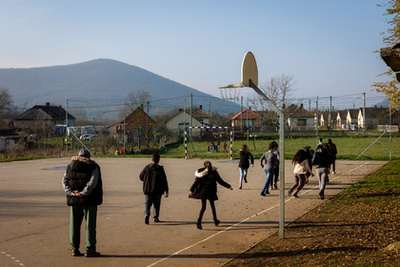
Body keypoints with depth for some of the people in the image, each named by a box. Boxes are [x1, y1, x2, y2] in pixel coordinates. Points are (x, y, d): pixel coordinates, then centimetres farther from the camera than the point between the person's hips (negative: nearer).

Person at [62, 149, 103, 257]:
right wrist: (83, 193, -14)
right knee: (90, 225, 2)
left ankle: (74, 248, 13)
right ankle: (89, 249, 2)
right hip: (89, 201, -4)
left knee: (74, 224, 11)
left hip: (74, 200, 4)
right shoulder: (93, 167, -2)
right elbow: (92, 182, -15)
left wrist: (72, 192, -8)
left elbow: (64, 181, 1)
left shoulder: (70, 167, 12)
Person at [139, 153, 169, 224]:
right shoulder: (160, 169, -8)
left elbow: (140, 176, 8)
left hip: (147, 190, 1)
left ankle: (147, 214, -23)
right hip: (158, 191, 0)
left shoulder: (147, 167, -3)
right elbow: (164, 181, -7)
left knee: (147, 203, 3)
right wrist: (166, 191, -2)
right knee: (157, 204, 16)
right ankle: (155, 217, 21)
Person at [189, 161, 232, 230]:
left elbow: (196, 182, -4)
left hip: (203, 192, 1)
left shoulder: (201, 173, -3)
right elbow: (220, 181, -4)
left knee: (203, 207, 6)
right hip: (211, 192, -1)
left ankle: (199, 221, -13)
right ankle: (215, 221, 25)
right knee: (212, 206, 16)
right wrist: (228, 186, 3)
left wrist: (191, 190, 2)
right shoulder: (214, 172, -4)